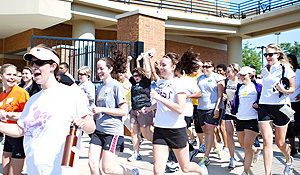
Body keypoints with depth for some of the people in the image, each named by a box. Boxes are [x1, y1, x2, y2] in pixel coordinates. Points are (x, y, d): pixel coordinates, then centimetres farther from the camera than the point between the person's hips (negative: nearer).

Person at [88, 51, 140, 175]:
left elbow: (123, 111, -15)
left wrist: (101, 109, -16)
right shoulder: (99, 88, 13)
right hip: (99, 130, 7)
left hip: (113, 132, -7)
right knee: (92, 164, 1)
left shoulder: (116, 86, -10)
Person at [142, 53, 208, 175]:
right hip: (159, 129, 5)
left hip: (177, 129, -5)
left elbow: (180, 109, -21)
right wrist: (150, 108, 12)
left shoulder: (179, 84, -10)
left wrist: (159, 97, -24)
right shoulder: (160, 83, 9)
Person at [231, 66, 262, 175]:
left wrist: (258, 105, -15)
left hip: (252, 119, -6)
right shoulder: (239, 87, 12)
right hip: (240, 118, 6)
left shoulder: (257, 87, -2)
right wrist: (233, 110, 6)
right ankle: (256, 151, 51)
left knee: (247, 146, -10)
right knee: (242, 144, 19)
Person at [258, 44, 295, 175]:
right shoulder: (264, 70, 12)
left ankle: (289, 160, 40)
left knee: (280, 142, 7)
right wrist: (258, 102, 15)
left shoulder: (285, 68, -2)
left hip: (280, 106, -3)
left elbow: (292, 89, 0)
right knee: (267, 141, -7)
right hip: (264, 107, 3)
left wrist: (283, 90, -21)